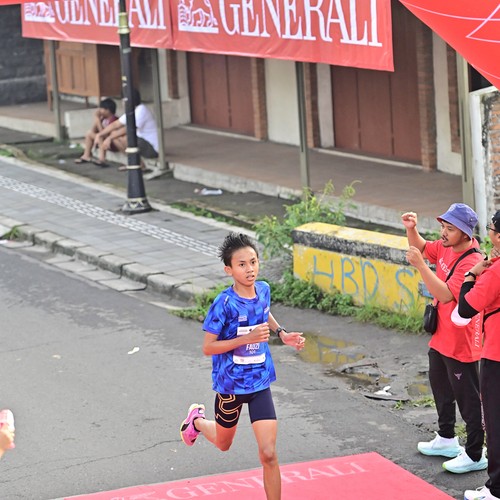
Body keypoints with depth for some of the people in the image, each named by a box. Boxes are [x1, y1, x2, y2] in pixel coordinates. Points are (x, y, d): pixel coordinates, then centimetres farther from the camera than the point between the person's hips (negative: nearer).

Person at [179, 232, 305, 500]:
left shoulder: (263, 290, -5)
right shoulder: (224, 303, -22)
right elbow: (208, 347, -19)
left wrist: (282, 333, 4)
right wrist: (246, 338, -29)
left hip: (260, 382, 3)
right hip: (230, 384, -3)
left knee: (268, 454, -8)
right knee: (223, 444, 24)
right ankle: (197, 419, 55)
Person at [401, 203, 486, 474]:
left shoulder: (471, 262, -26)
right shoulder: (445, 248, 0)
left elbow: (446, 295, -32)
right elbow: (421, 248, 19)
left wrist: (420, 265, -34)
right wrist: (411, 229, -2)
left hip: (460, 344, -10)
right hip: (440, 338, 10)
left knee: (466, 398, -2)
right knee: (441, 390, 24)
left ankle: (475, 455, 7)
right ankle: (446, 440, 41)